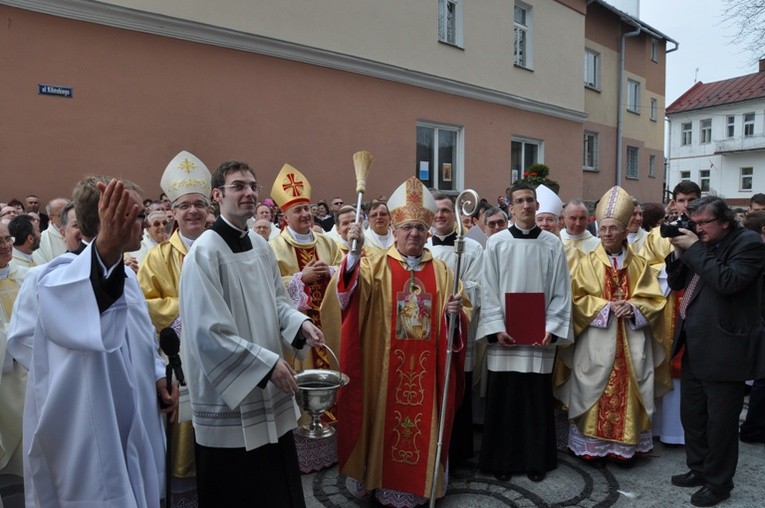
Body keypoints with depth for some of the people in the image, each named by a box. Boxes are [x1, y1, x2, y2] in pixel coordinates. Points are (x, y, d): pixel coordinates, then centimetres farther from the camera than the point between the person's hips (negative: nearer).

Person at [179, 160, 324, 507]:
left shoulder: (261, 246, 6)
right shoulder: (205, 253, -17)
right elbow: (209, 331, -21)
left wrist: (300, 323, -6)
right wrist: (267, 363, -21)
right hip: (228, 400, -7)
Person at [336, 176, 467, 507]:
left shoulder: (441, 270, 8)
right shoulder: (376, 263, -1)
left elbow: (461, 312, 9)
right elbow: (354, 287, -22)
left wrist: (457, 312, -15)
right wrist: (354, 252, -40)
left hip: (426, 364, 2)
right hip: (386, 364, -2)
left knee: (422, 420, 11)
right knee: (387, 419, 6)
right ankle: (384, 481, 25)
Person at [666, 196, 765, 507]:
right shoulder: (701, 245, 11)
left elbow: (727, 281, -26)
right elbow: (676, 283, 14)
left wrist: (694, 249, -19)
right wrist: (679, 251, -2)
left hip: (724, 349, -8)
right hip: (695, 347, 8)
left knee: (720, 421, 5)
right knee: (691, 413, 18)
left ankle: (718, 483, 22)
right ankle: (698, 468, 35)